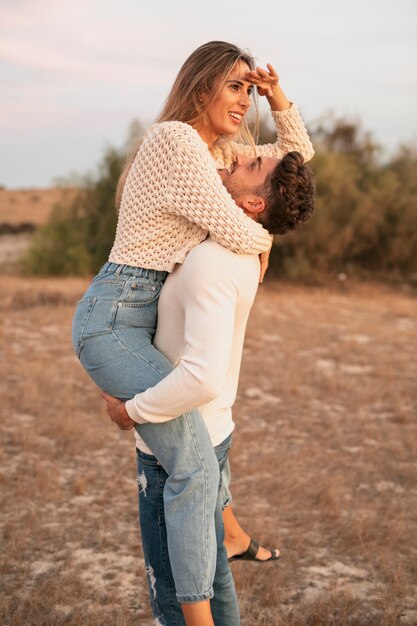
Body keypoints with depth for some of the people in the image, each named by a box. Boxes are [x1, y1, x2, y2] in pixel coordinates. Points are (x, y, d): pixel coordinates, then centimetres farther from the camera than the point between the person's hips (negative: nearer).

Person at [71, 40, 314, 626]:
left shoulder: (217, 152, 13)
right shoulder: (174, 139, -15)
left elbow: (300, 153, 24)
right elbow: (232, 230, -18)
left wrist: (279, 100, 8)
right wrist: (265, 239, 4)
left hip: (142, 315, 11)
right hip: (113, 319, -11)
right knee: (195, 466, -14)